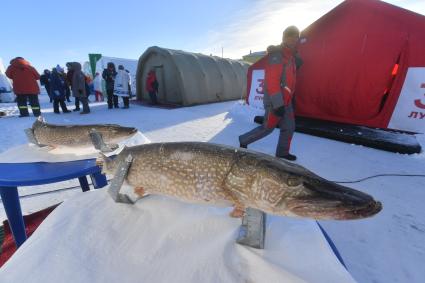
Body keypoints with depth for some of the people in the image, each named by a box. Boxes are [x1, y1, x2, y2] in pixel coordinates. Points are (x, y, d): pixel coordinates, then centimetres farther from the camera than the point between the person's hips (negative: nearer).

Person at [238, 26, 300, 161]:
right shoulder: (276, 56, -17)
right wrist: (278, 104, -27)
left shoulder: (290, 56, 14)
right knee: (268, 127, 1)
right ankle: (243, 140, 17)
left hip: (285, 101, 9)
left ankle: (282, 153, 24)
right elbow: (272, 82, -24)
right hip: (275, 102, -9)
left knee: (289, 127, 11)